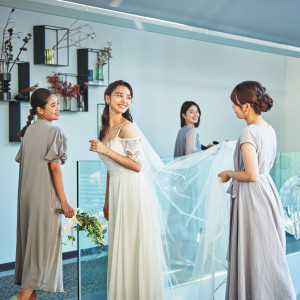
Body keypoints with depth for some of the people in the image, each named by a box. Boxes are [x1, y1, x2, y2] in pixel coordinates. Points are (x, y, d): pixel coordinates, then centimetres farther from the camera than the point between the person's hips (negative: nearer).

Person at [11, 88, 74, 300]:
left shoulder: (28, 131, 11)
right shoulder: (54, 131, -11)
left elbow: (22, 162, 13)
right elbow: (54, 167, -15)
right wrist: (64, 201, -13)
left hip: (26, 195, 8)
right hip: (45, 195, -7)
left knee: (30, 241, 12)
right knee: (44, 243, -1)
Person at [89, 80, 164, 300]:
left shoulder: (127, 127, -10)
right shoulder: (105, 129, 13)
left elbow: (137, 165, -15)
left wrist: (105, 150, -17)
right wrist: (107, 201, 19)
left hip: (133, 191, -8)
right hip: (116, 191, 8)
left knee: (135, 246, -1)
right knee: (119, 246, 12)